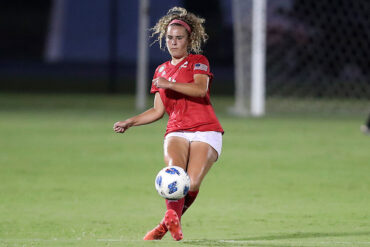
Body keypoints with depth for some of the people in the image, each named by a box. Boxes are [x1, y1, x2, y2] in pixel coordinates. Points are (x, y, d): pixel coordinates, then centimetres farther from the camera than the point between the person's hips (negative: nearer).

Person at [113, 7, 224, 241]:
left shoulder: (198, 61, 6)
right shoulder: (161, 71, 22)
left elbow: (200, 90, -15)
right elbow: (158, 111, 23)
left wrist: (170, 84, -19)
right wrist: (129, 122, 14)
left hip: (205, 132, -4)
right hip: (176, 132, 4)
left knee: (191, 184, -21)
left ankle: (167, 225, -4)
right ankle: (172, 219, -42)